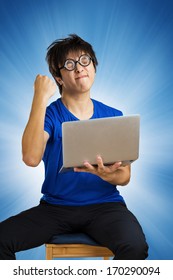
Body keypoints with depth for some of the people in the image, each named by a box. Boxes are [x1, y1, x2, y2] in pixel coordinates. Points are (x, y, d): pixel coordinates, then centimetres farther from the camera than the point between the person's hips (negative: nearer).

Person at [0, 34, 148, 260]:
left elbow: (124, 176, 2)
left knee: (135, 247, -31)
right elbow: (31, 158, -22)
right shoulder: (50, 114, -1)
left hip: (104, 204, 1)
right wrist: (40, 98, -20)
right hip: (55, 206, 0)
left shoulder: (113, 117, 5)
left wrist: (107, 175, -23)